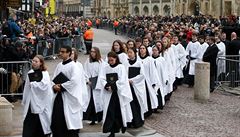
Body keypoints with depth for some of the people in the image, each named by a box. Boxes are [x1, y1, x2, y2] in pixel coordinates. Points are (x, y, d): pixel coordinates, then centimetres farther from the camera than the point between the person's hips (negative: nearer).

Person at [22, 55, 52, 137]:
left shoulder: (45, 73, -6)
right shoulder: (30, 73, 9)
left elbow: (43, 86, -20)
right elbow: (26, 88, 13)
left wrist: (32, 84, -9)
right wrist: (24, 101, 13)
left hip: (40, 102, -4)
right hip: (31, 102, 4)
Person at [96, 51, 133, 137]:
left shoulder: (121, 67, -1)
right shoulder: (105, 68, 7)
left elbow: (122, 80, -9)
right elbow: (101, 79, -1)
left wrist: (112, 86, -15)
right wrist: (107, 86, -18)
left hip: (119, 93, -2)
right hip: (108, 93, 2)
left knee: (119, 111, 4)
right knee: (110, 112, -4)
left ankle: (123, 126, 23)